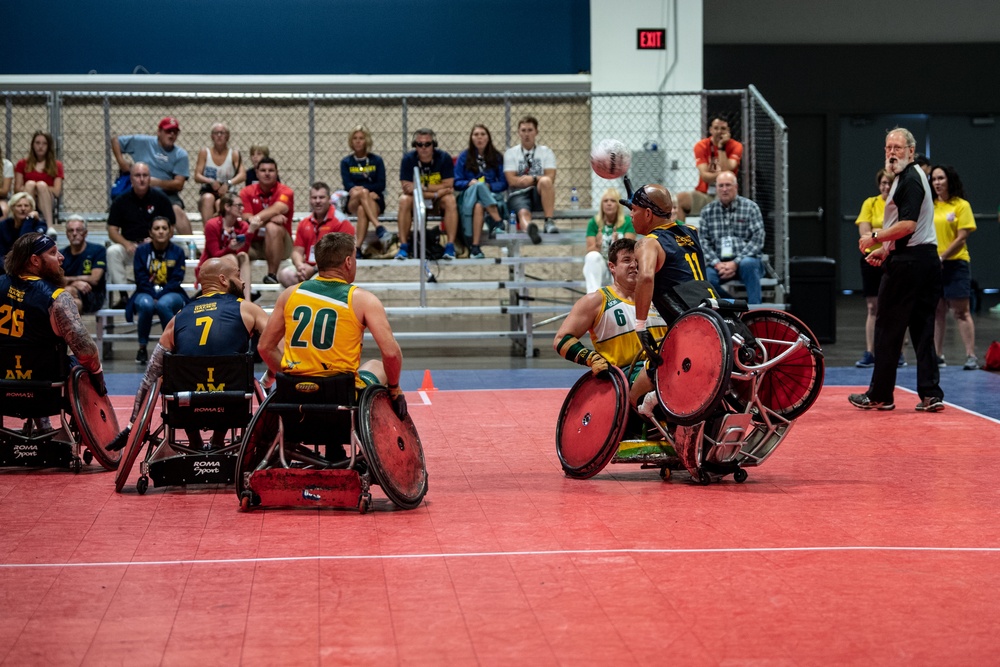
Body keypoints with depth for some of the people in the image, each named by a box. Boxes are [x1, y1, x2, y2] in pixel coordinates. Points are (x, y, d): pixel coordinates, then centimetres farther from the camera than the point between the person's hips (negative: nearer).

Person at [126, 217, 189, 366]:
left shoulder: (177, 252, 3)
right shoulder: (142, 251, 4)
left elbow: (176, 280, -5)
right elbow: (141, 279, -2)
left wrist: (159, 296, -18)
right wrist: (153, 296, -18)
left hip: (171, 294, -1)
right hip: (146, 293, 1)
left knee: (164, 304, -37)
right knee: (145, 304, -35)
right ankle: (142, 348, -18)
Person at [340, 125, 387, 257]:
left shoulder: (376, 160, 9)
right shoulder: (346, 162, 11)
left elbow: (381, 185, -1)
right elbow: (348, 186, -2)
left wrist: (361, 188, -15)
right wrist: (368, 192, -18)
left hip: (375, 202, -1)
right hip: (352, 203, 1)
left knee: (362, 209, -36)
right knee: (362, 193, -35)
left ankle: (359, 246, -49)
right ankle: (378, 227, -48)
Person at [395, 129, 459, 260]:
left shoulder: (444, 158, -12)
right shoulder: (408, 159, -12)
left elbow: (448, 186, -17)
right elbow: (407, 189, -19)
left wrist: (422, 187, -23)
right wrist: (436, 193, -24)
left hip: (438, 202, 0)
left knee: (450, 200, -31)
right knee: (404, 200, -30)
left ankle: (450, 246, -30)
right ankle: (403, 246, -27)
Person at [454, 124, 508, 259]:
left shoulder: (496, 157, 10)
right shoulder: (464, 156, 9)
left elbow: (503, 183, 6)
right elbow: (456, 182, 6)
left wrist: (489, 186, -13)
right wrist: (469, 183, -15)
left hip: (491, 195, 0)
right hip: (468, 196, 0)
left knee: (479, 206, -36)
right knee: (478, 185, -36)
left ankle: (474, 247, -44)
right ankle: (498, 222, -39)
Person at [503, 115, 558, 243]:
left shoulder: (546, 152, 14)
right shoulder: (510, 153, 12)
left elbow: (551, 178, 0)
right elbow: (512, 181, -1)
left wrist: (533, 179, -18)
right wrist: (538, 179, -8)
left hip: (541, 195, 1)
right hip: (519, 194, -1)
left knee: (545, 181, -33)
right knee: (523, 212, -37)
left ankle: (549, 222, -38)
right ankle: (529, 228, -74)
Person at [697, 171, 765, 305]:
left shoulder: (750, 208, 3)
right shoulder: (707, 211, 10)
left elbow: (757, 240, -5)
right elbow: (704, 242, 4)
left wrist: (736, 262, -15)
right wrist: (717, 263, -13)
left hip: (745, 259, -2)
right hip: (719, 263, 2)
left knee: (748, 263, -37)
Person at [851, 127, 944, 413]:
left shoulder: (910, 179, -14)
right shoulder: (910, 177, 19)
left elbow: (907, 225, -23)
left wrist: (875, 237, -12)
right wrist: (885, 249, 21)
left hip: (909, 263, -10)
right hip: (927, 258, 10)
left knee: (888, 328, -2)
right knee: (922, 329, 7)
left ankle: (879, 396, 4)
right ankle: (930, 394, 4)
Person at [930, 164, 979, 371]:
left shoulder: (961, 206, -3)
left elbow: (961, 238, -9)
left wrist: (942, 257, -15)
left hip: (955, 263, -4)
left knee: (961, 312, -4)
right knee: (937, 312, 8)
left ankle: (971, 356, -3)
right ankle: (938, 355, 14)